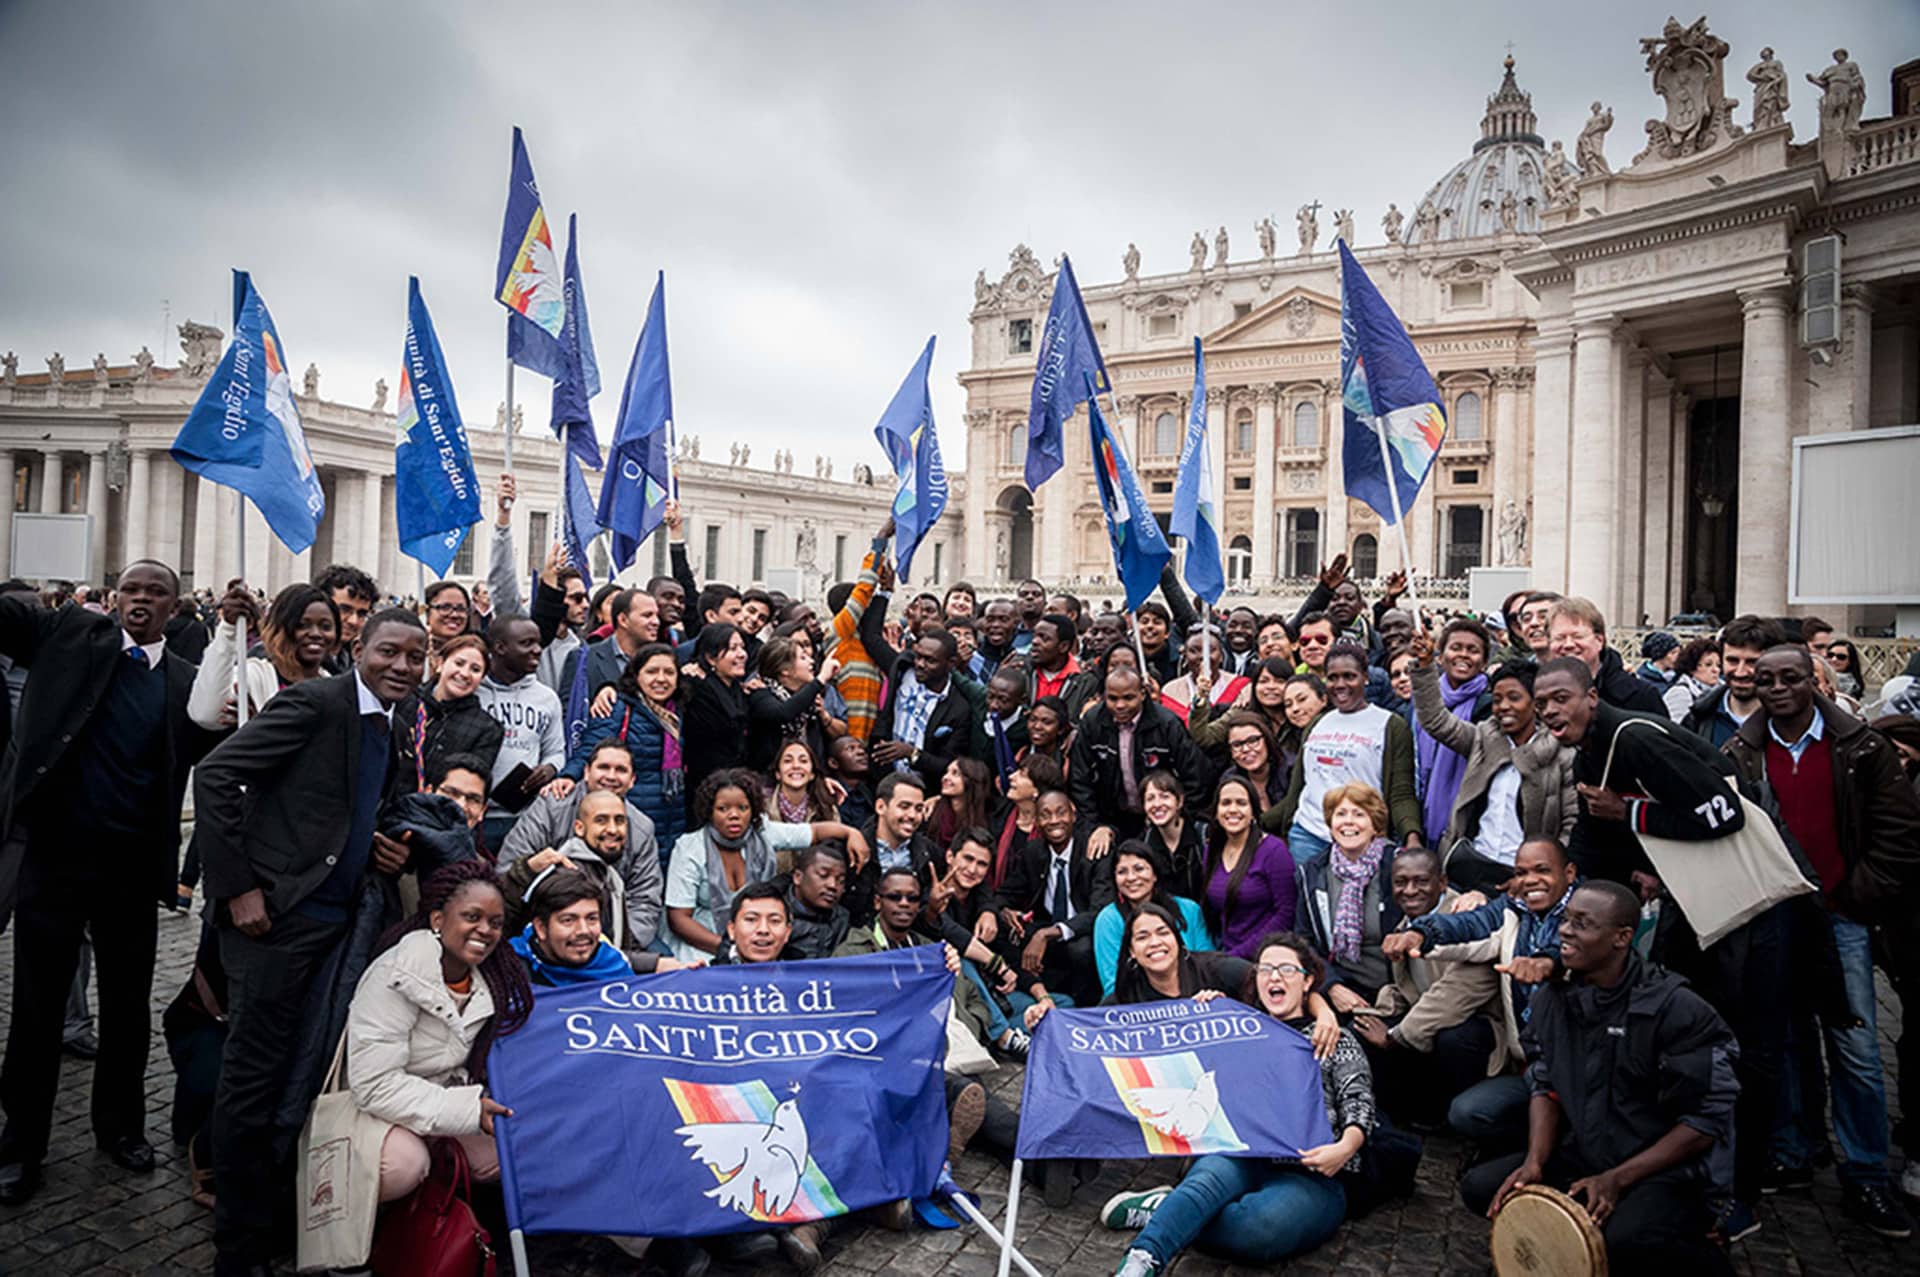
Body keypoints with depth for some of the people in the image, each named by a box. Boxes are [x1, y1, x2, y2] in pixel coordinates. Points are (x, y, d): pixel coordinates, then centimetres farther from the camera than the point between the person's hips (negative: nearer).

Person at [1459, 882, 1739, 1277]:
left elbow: (1708, 1122, -15)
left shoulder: (1676, 1009, -17)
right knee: (1480, 1187, -11)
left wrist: (1616, 1180, -20)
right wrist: (1534, 1162, -10)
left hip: (1662, 1171, -5)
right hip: (1578, 1159, 6)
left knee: (1627, 1239, -35)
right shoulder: (1553, 999, 1)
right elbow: (1545, 1089, 8)